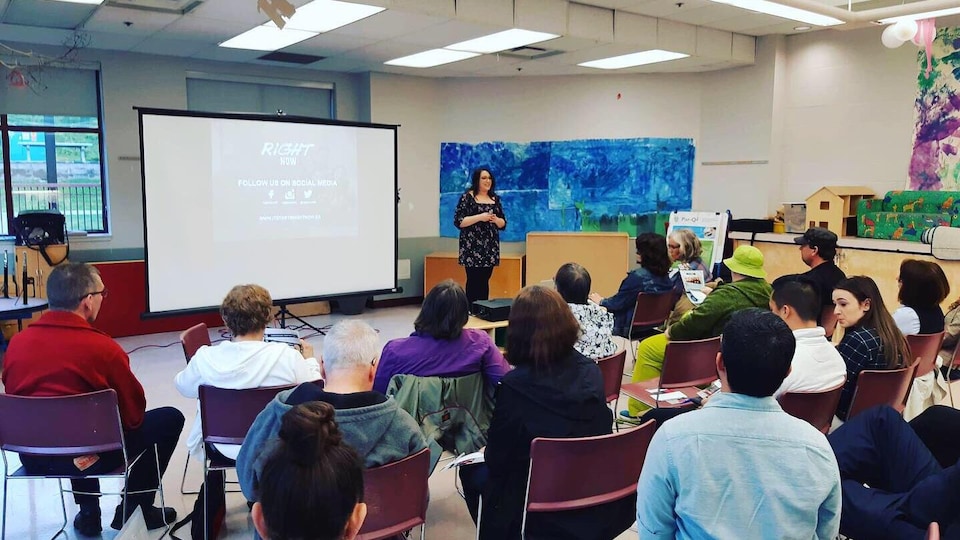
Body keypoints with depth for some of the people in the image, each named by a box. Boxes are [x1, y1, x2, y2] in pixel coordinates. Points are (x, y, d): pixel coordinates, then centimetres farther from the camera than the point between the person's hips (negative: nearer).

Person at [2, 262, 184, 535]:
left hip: (31, 456, 6)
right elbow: (134, 415, -9)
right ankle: (134, 509, 23)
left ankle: (88, 514, 37)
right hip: (88, 457, -6)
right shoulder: (102, 347, -19)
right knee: (170, 418, 12)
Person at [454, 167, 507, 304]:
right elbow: (458, 221, -10)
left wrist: (496, 219, -8)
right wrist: (480, 217, -17)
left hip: (490, 248, 5)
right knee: (473, 281, -6)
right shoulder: (467, 197, -3)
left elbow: (503, 224, 15)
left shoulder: (495, 199, 13)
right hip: (472, 247, -5)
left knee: (485, 281, 6)